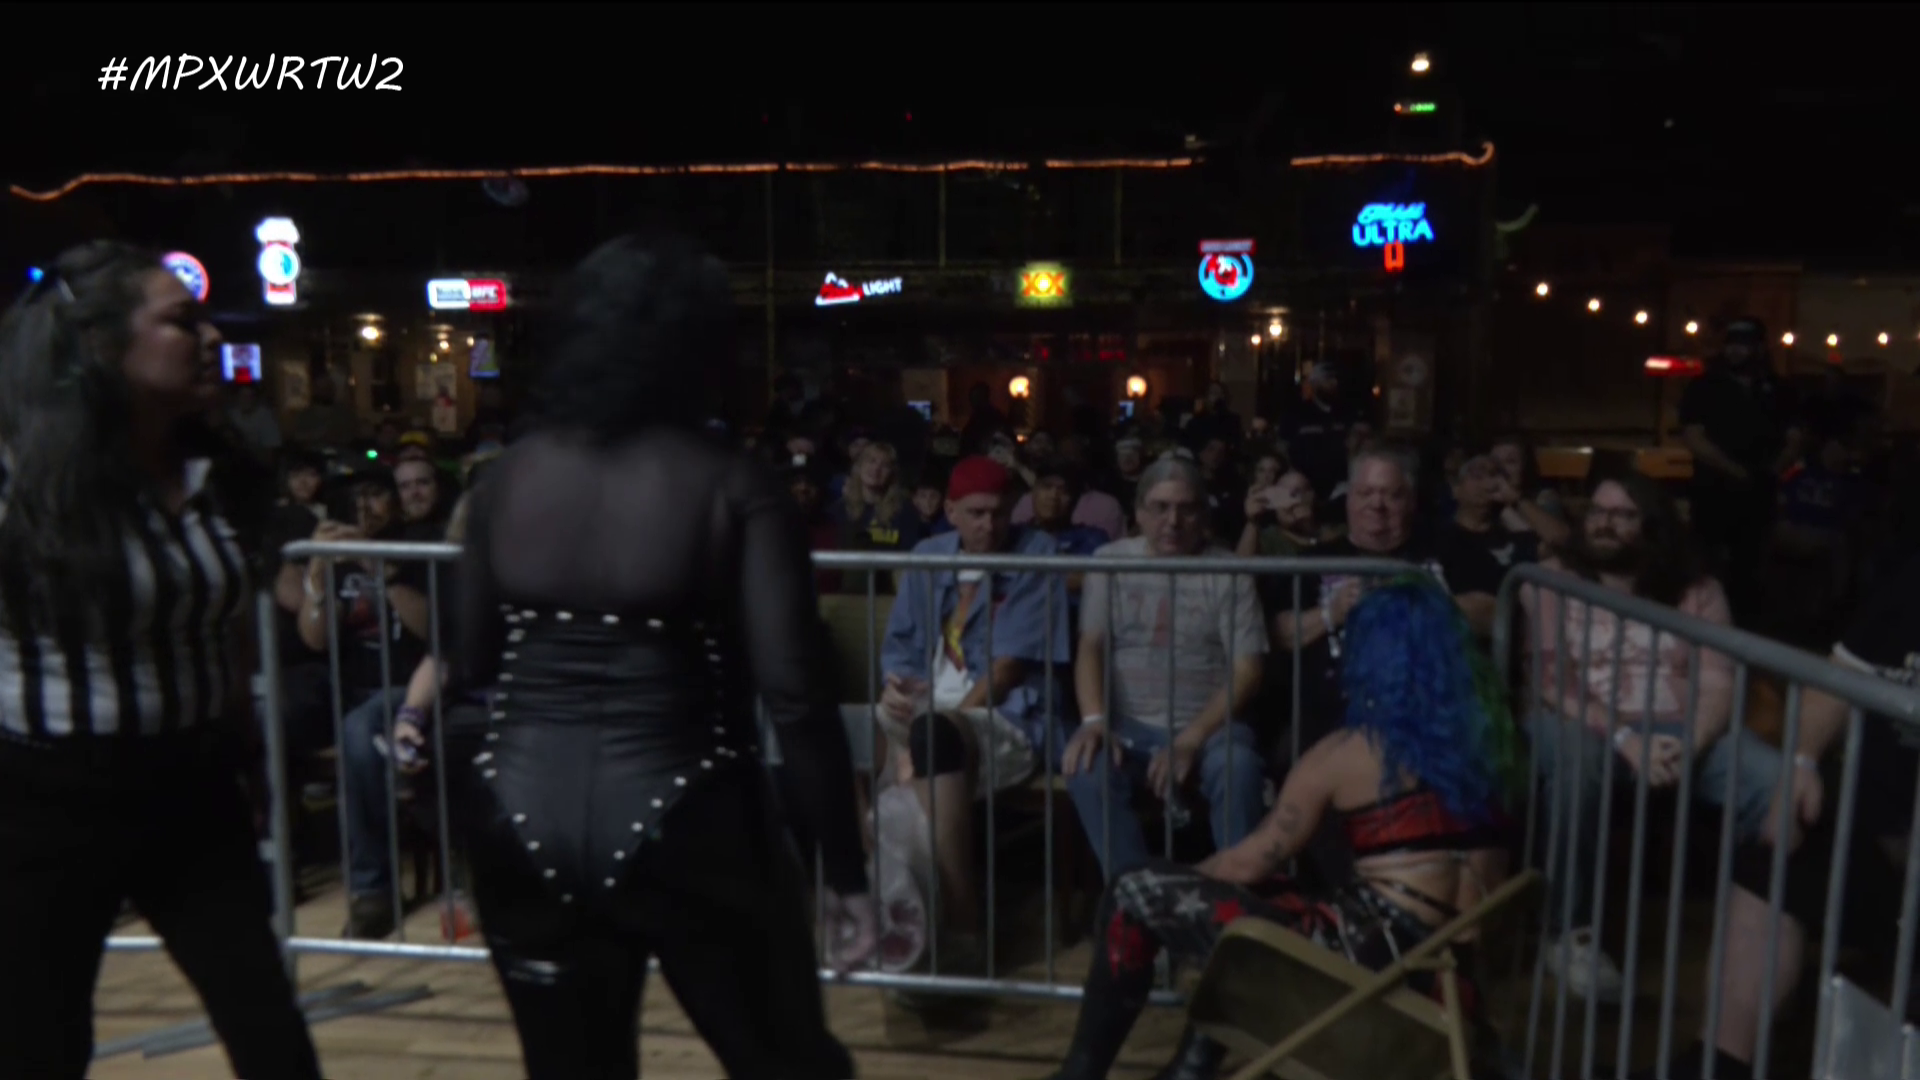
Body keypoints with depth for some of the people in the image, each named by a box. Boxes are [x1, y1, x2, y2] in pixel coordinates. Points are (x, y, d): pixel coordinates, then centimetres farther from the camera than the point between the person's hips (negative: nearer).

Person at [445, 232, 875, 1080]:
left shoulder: (506, 477, 1)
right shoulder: (730, 485, -12)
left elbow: (469, 665, 7)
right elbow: (795, 697, -16)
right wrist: (846, 869, -8)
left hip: (524, 819, 5)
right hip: (678, 820, -4)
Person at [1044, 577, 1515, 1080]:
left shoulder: (1345, 753, -7)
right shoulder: (1480, 737, 9)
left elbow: (1254, 860, -1)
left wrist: (1185, 879, 16)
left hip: (1369, 957, -8)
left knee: (1135, 896, -1)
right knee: (1245, 890, 29)